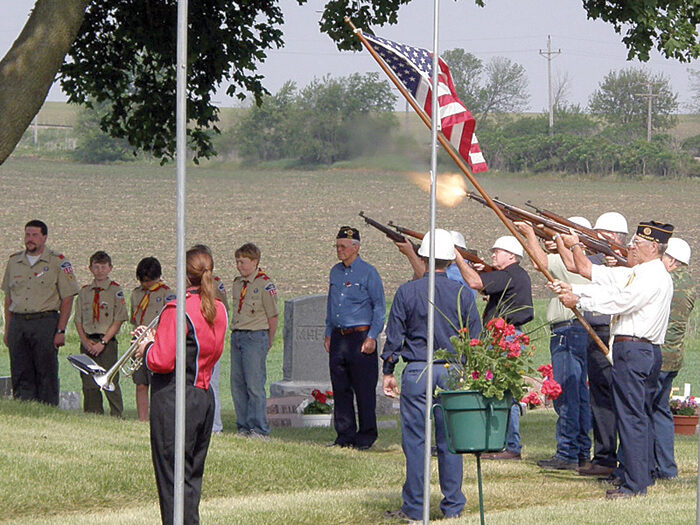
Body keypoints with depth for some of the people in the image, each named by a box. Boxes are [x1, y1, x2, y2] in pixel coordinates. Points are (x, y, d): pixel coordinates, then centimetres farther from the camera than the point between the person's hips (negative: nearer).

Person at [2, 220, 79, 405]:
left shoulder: (58, 262, 0)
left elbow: (67, 299, -2)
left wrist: (61, 331, -10)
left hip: (45, 322, -4)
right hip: (18, 323, 4)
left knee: (47, 375, -4)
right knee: (21, 376, 3)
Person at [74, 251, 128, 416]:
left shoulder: (115, 290, 0)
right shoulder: (84, 291, 12)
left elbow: (118, 321, -6)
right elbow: (78, 320, 12)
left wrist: (103, 342, -12)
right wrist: (85, 341, -3)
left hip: (107, 342, -4)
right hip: (87, 342, 4)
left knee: (110, 383, -8)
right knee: (89, 384, 5)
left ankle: (117, 417, -4)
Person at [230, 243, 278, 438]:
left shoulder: (264, 284, -8)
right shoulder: (237, 284, 14)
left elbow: (273, 316, -5)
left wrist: (268, 342, -1)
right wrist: (235, 334, 14)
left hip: (255, 336, -8)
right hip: (237, 335, 8)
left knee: (255, 384, -8)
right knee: (237, 383, 7)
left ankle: (259, 429, -4)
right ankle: (243, 427, 14)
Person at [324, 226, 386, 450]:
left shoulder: (368, 273, -5)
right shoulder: (335, 272, 14)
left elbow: (379, 308, -5)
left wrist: (371, 337, -12)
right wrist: (328, 333, 16)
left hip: (360, 336, -6)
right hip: (338, 337, 6)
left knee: (364, 390, -4)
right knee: (340, 389, 6)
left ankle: (366, 437, 2)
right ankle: (345, 435, 12)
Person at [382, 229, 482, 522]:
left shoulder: (407, 292, -3)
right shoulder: (462, 294, 2)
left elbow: (393, 336, 0)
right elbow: (476, 339, 6)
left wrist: (388, 372, 10)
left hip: (417, 372, -2)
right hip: (453, 372, 2)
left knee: (415, 440, 2)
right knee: (450, 439, 8)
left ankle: (414, 508, 4)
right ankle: (453, 506, 10)